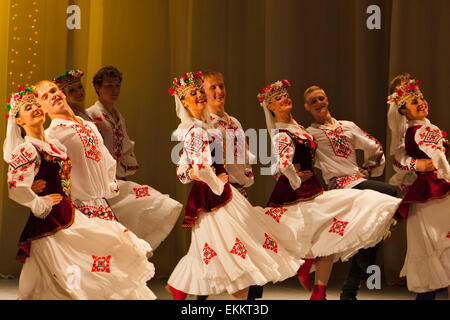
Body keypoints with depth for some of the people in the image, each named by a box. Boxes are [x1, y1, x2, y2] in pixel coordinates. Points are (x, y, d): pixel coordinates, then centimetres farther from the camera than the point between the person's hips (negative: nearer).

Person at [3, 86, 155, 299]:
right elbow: (16, 189, -32)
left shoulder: (52, 144, 10)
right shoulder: (26, 150, -19)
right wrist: (40, 205, -18)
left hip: (69, 216, 9)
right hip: (50, 225, -9)